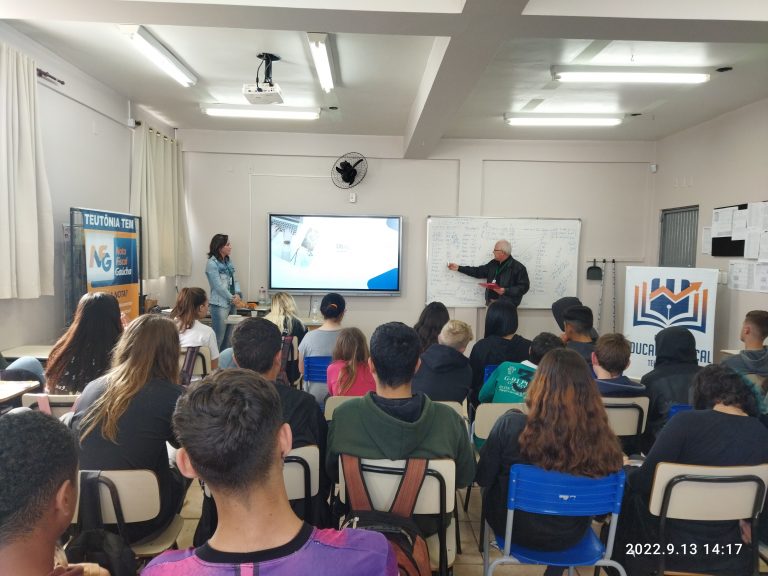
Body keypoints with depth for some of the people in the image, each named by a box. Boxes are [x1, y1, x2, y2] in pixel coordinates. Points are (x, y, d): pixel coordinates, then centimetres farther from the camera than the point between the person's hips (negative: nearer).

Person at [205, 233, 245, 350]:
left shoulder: (228, 262, 12)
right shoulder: (212, 263, -10)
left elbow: (234, 280, 11)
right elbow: (218, 286, -14)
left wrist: (237, 295, -7)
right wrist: (233, 298, -12)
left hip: (232, 304, 8)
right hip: (220, 304, -8)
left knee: (228, 338, 13)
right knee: (218, 339, -4)